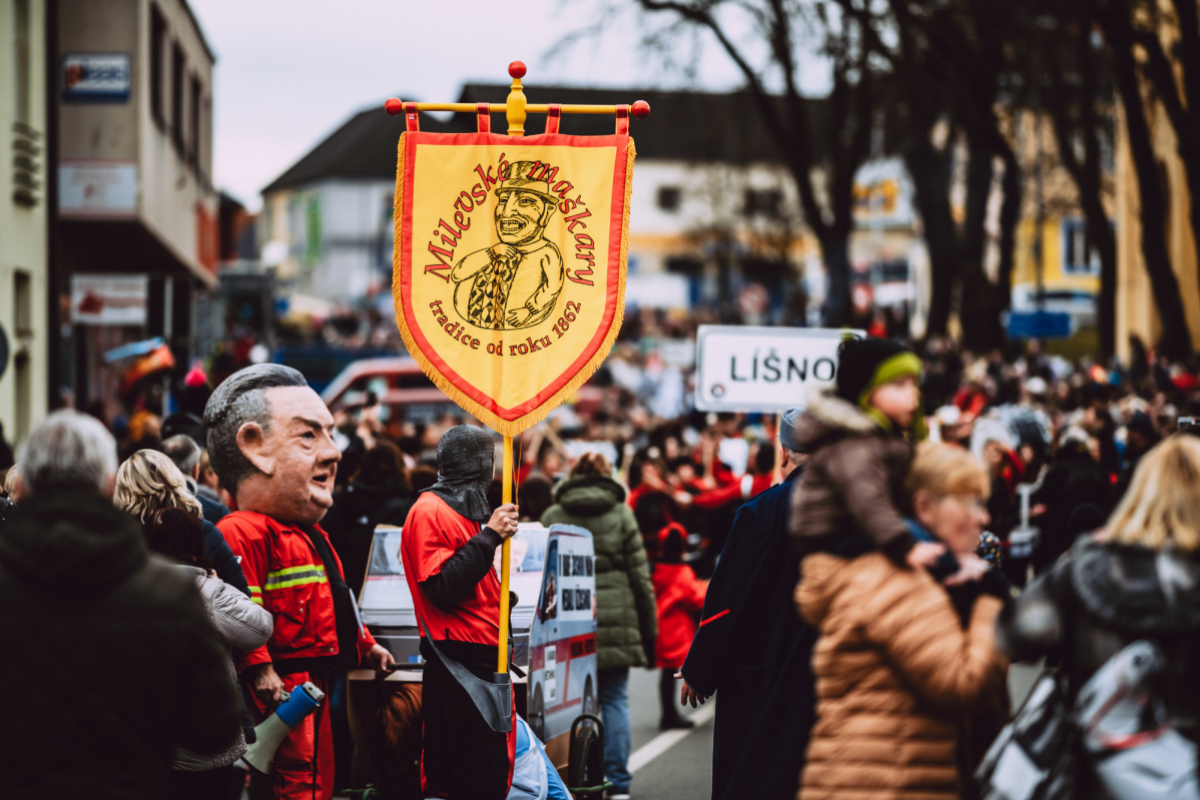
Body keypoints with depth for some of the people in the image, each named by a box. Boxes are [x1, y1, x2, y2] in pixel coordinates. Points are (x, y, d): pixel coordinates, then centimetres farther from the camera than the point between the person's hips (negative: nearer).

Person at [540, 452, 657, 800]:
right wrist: (649, 628, 8)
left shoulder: (552, 516, 4)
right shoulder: (621, 514, 2)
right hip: (616, 621, 0)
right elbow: (640, 574, 2)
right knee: (615, 699, 5)